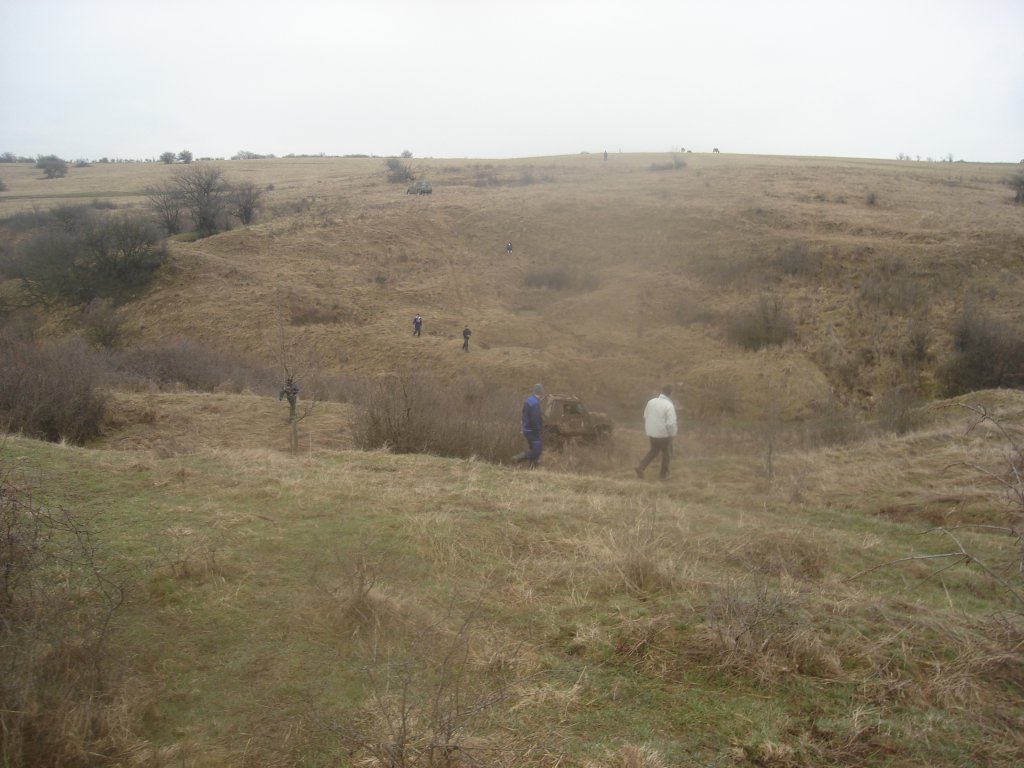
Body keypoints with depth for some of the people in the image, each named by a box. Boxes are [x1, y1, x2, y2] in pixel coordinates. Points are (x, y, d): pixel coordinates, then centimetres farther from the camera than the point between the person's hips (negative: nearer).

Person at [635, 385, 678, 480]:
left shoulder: (651, 401, -2)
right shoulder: (669, 405, -20)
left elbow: (645, 417, 8)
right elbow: (671, 423, -23)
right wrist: (672, 434, -7)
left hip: (651, 433, 5)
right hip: (663, 434, -5)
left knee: (654, 450, 25)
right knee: (666, 453, 18)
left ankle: (640, 467, 10)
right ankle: (663, 473, 28)